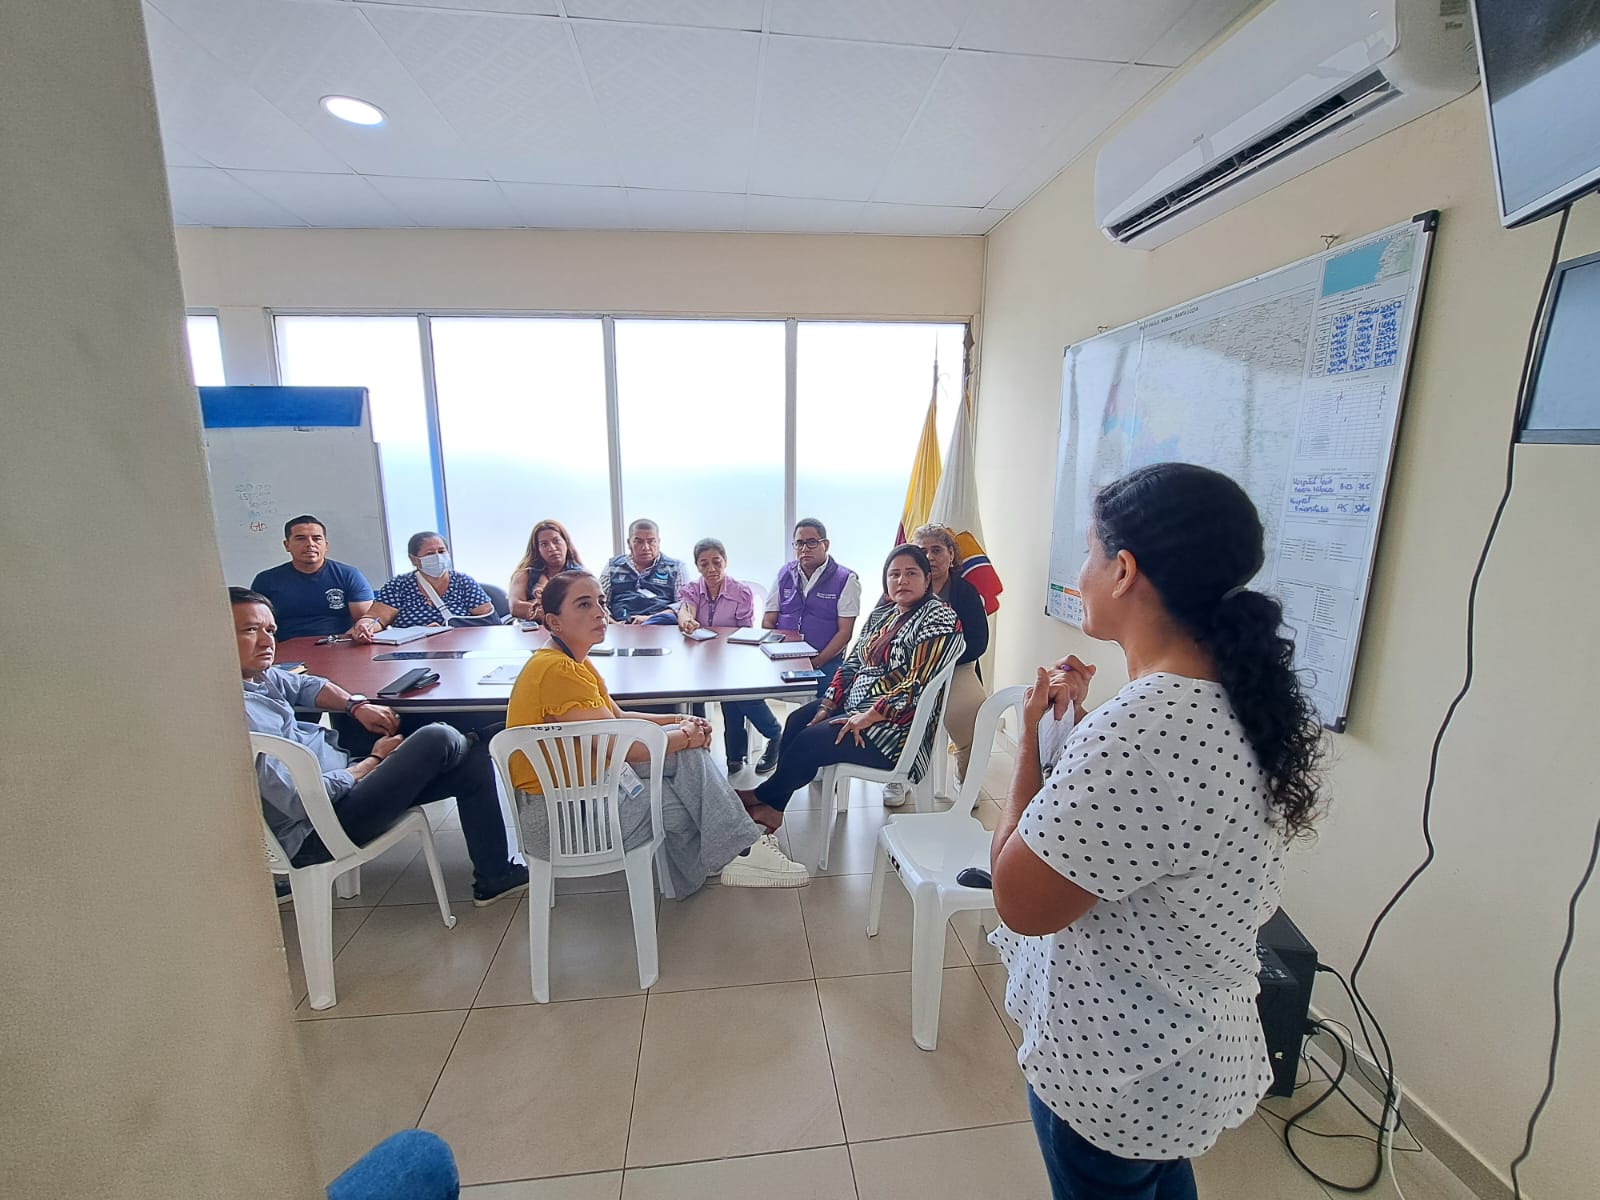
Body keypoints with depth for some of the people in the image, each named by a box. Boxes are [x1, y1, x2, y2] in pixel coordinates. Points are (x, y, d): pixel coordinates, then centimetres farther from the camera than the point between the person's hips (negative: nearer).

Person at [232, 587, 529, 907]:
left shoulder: (256, 674, 2)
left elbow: (306, 685, 22)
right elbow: (301, 801, -27)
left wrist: (357, 704, 2)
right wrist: (375, 760, -12)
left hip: (338, 778, 10)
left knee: (473, 760, 2)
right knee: (438, 740, -20)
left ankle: (493, 877, 13)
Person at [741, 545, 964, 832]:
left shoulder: (938, 618, -15)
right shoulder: (880, 614, 11)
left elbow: (918, 685, -23)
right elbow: (852, 663, 11)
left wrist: (869, 717, -23)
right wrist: (827, 705, 0)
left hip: (896, 726, -8)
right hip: (854, 705, 9)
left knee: (810, 740, -14)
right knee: (797, 720, -4)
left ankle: (764, 797, 13)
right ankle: (773, 804, 6)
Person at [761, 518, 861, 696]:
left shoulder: (846, 579, 1)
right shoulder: (785, 574, 14)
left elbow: (844, 632, -4)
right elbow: (768, 622, 12)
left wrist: (816, 662, -14)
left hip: (824, 663, -3)